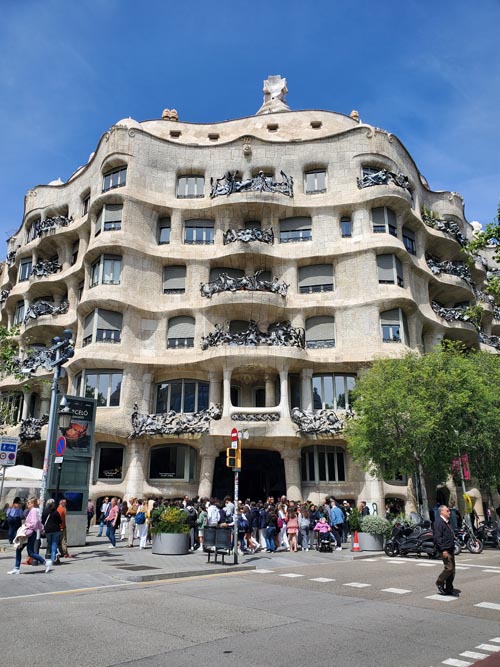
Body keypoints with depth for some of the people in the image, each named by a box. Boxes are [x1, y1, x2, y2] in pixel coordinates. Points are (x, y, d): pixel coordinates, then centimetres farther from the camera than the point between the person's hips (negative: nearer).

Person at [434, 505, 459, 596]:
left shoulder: (447, 522, 16)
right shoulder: (438, 522, -15)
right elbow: (437, 537, -20)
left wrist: (453, 547, 21)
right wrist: (443, 550, -23)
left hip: (450, 549, 10)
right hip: (445, 550, -10)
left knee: (452, 569, 10)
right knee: (449, 568, -12)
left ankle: (449, 589, 19)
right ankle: (439, 582, 9)